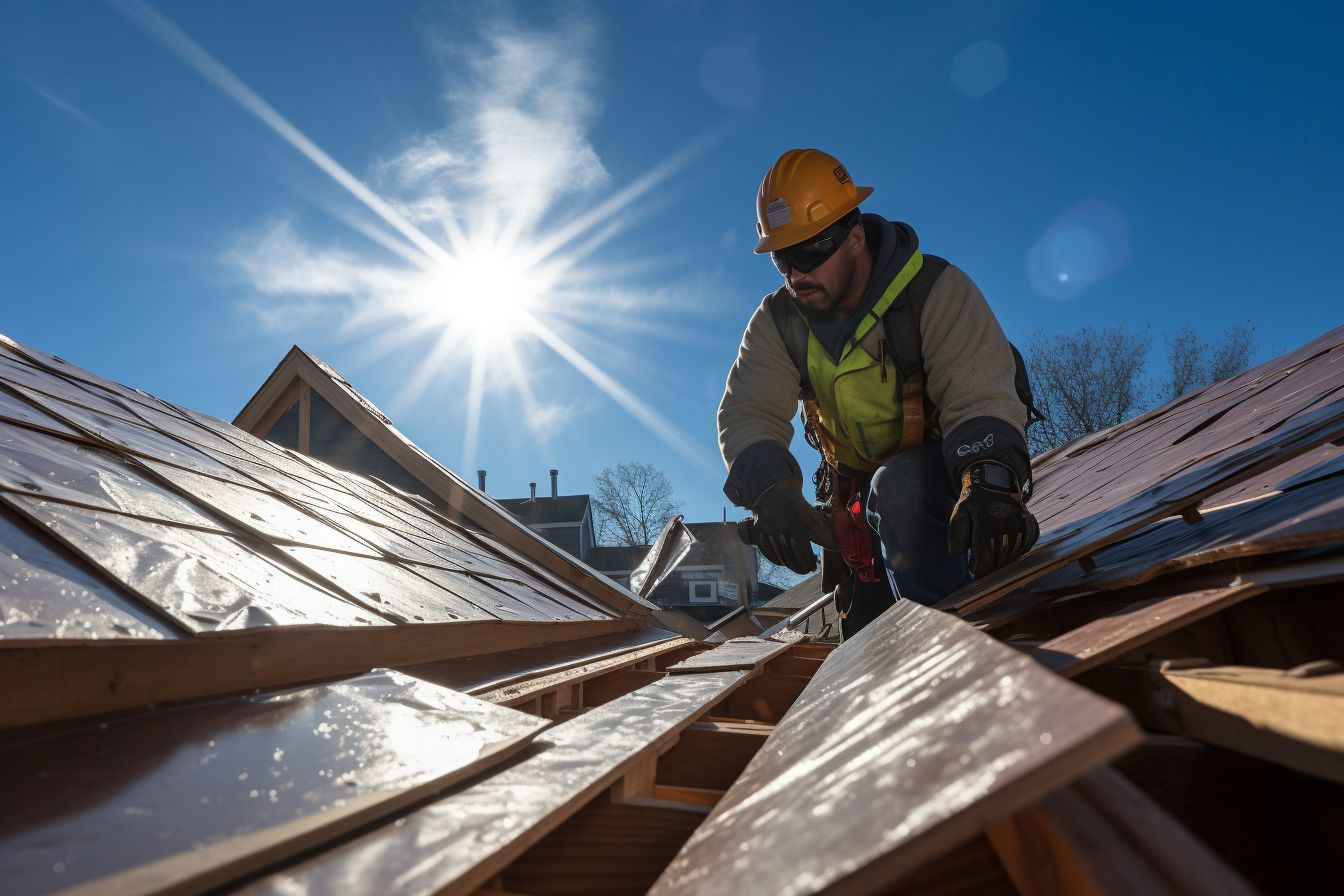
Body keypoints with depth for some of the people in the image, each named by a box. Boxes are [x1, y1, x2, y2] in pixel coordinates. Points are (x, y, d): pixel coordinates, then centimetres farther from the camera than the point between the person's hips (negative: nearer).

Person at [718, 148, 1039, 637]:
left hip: (945, 469, -4)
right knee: (866, 630, 8)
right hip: (862, 491, 5)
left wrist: (990, 481, -52)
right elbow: (746, 414, -19)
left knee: (898, 489, -38)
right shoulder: (778, 322, -10)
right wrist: (769, 489, -40)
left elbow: (981, 399, -31)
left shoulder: (937, 290, -22)